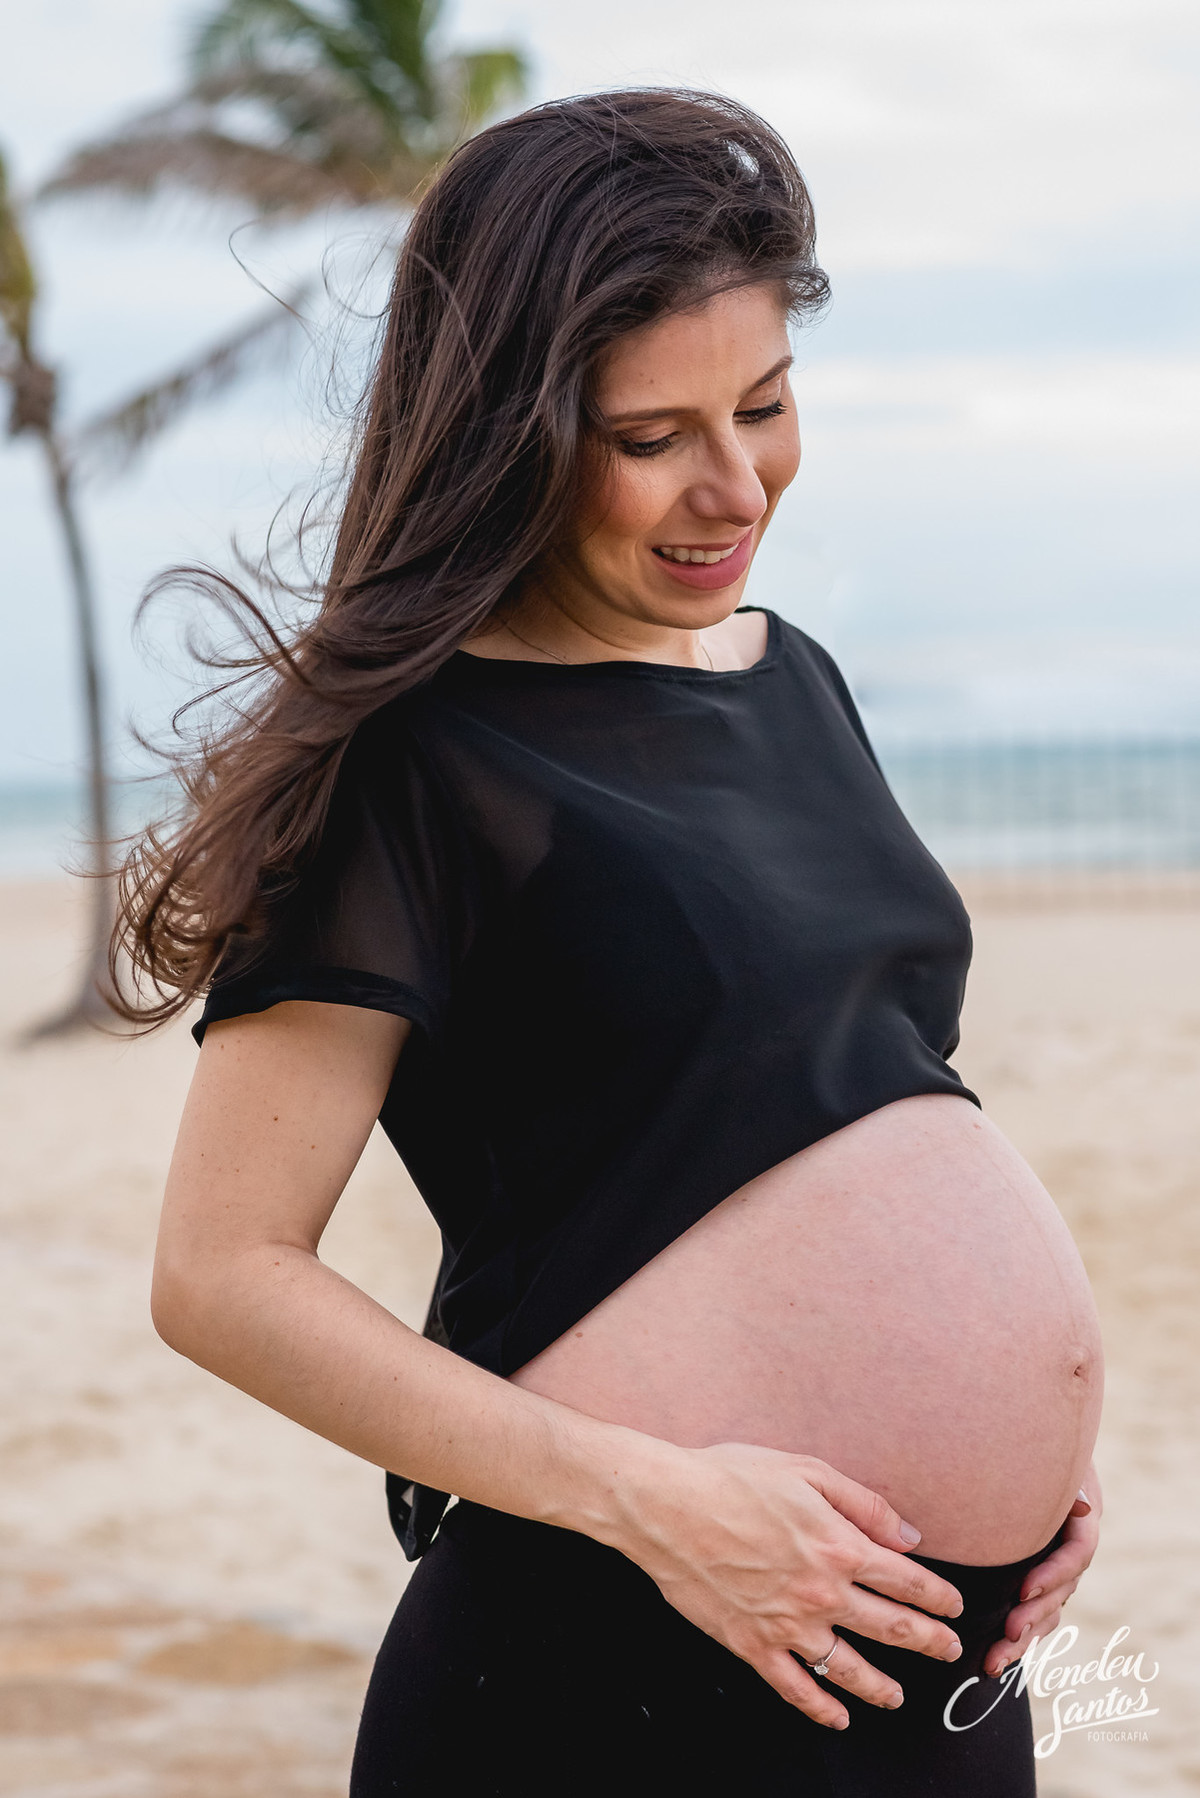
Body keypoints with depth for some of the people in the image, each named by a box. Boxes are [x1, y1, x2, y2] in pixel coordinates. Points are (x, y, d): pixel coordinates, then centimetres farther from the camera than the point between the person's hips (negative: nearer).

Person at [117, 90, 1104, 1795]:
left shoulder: (793, 681, 13)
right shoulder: (417, 758, -10)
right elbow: (221, 1275, -14)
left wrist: (1025, 1433, 8)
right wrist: (651, 1494, -19)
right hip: (613, 1660, -7)